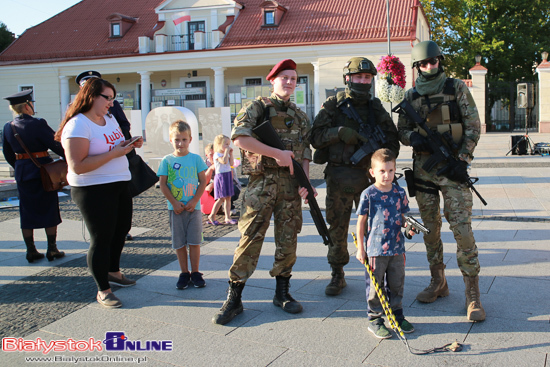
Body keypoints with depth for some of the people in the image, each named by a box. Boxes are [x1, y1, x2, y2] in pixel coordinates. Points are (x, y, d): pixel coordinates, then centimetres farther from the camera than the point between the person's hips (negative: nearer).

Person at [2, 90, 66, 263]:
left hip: (22, 173, 5)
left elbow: (7, 153, 11)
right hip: (43, 171, -5)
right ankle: (52, 249, 10)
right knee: (49, 210, 6)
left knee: (27, 211, 11)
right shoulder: (38, 124, -17)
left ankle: (31, 251, 15)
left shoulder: (8, 127, 2)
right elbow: (56, 145, -15)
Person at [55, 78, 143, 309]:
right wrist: (114, 153, -25)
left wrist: (131, 144, 2)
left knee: (122, 229, 19)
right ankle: (103, 290, 13)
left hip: (119, 185, 9)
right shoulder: (77, 125, -17)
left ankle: (113, 271, 42)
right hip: (93, 191, -9)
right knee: (101, 238, -1)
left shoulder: (110, 118, 10)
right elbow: (77, 166, -25)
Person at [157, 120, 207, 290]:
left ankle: (195, 273, 13)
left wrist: (194, 201, -9)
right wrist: (174, 203, -10)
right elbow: (163, 184, -1)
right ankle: (184, 273, 17)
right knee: (179, 243, 6)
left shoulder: (196, 158, 1)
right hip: (175, 208, 0)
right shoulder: (167, 160, 1)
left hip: (193, 207, 0)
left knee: (194, 242, 2)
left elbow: (203, 182, 1)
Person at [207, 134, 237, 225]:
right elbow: (224, 161, -27)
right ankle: (212, 216, 1)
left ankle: (228, 218, 9)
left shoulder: (226, 154, 16)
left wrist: (231, 153, 7)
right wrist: (226, 151, -19)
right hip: (221, 176, -8)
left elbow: (231, 163, 9)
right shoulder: (217, 154, -10)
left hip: (228, 176, 8)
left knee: (228, 198, 6)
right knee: (221, 198, -10)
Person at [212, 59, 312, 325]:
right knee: (250, 238, -6)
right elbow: (239, 137, -14)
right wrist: (277, 153, -15)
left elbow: (305, 153, 15)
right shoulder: (258, 107, 2)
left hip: (291, 183, 5)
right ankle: (234, 298, 1)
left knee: (288, 239, 6)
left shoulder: (300, 116, 18)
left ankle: (282, 293, 20)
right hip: (262, 181, -4)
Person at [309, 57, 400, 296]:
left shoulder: (376, 108, 9)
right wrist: (339, 132, -17)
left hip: (368, 177, 1)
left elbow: (392, 141, 7)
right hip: (338, 178, -1)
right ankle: (337, 275, 22)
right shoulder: (332, 106, 4)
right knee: (337, 228, 7)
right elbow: (315, 138, -1)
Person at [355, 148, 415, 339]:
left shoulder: (399, 193, 4)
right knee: (375, 286, 4)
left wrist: (409, 227, -8)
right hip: (375, 249, -4)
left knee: (397, 284, 14)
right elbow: (361, 222, -3)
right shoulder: (368, 194, -8)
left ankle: (397, 315, 30)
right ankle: (375, 320, 17)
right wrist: (360, 248, -4)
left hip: (397, 248, 4)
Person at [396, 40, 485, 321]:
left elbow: (473, 127, 0)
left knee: (462, 229, -9)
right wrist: (413, 137, -10)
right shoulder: (411, 96, 9)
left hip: (453, 168, -3)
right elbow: (402, 130, 14)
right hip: (423, 169, 4)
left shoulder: (457, 88, 2)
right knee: (430, 230, 9)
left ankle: (473, 295, -3)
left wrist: (462, 160, -10)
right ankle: (438, 283, 24)